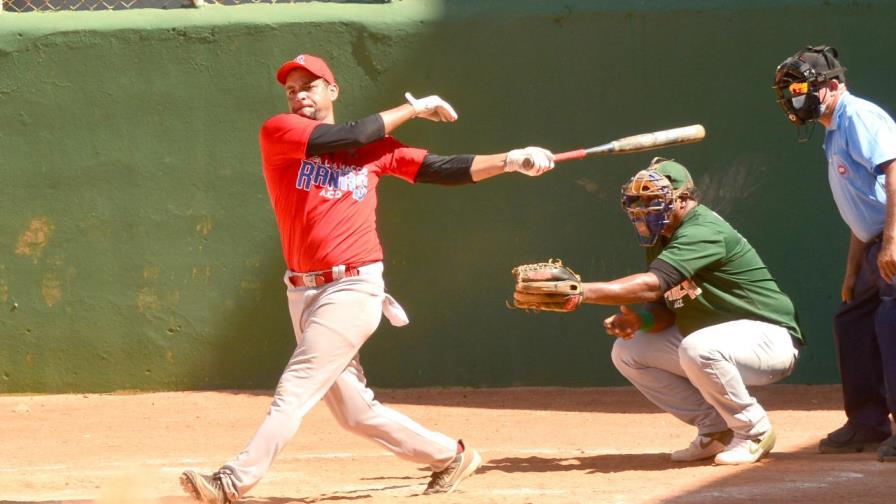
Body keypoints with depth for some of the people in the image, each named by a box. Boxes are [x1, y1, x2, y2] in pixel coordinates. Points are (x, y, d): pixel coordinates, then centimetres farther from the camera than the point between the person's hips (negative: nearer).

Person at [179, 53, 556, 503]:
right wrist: (412, 108, 1)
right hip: (303, 293, 3)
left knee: (295, 390, -13)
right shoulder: (277, 133, 2)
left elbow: (445, 169, 7)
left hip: (353, 287, -3)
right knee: (352, 409, 7)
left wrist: (511, 161, -4)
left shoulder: (376, 148, 7)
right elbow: (349, 138, -8)